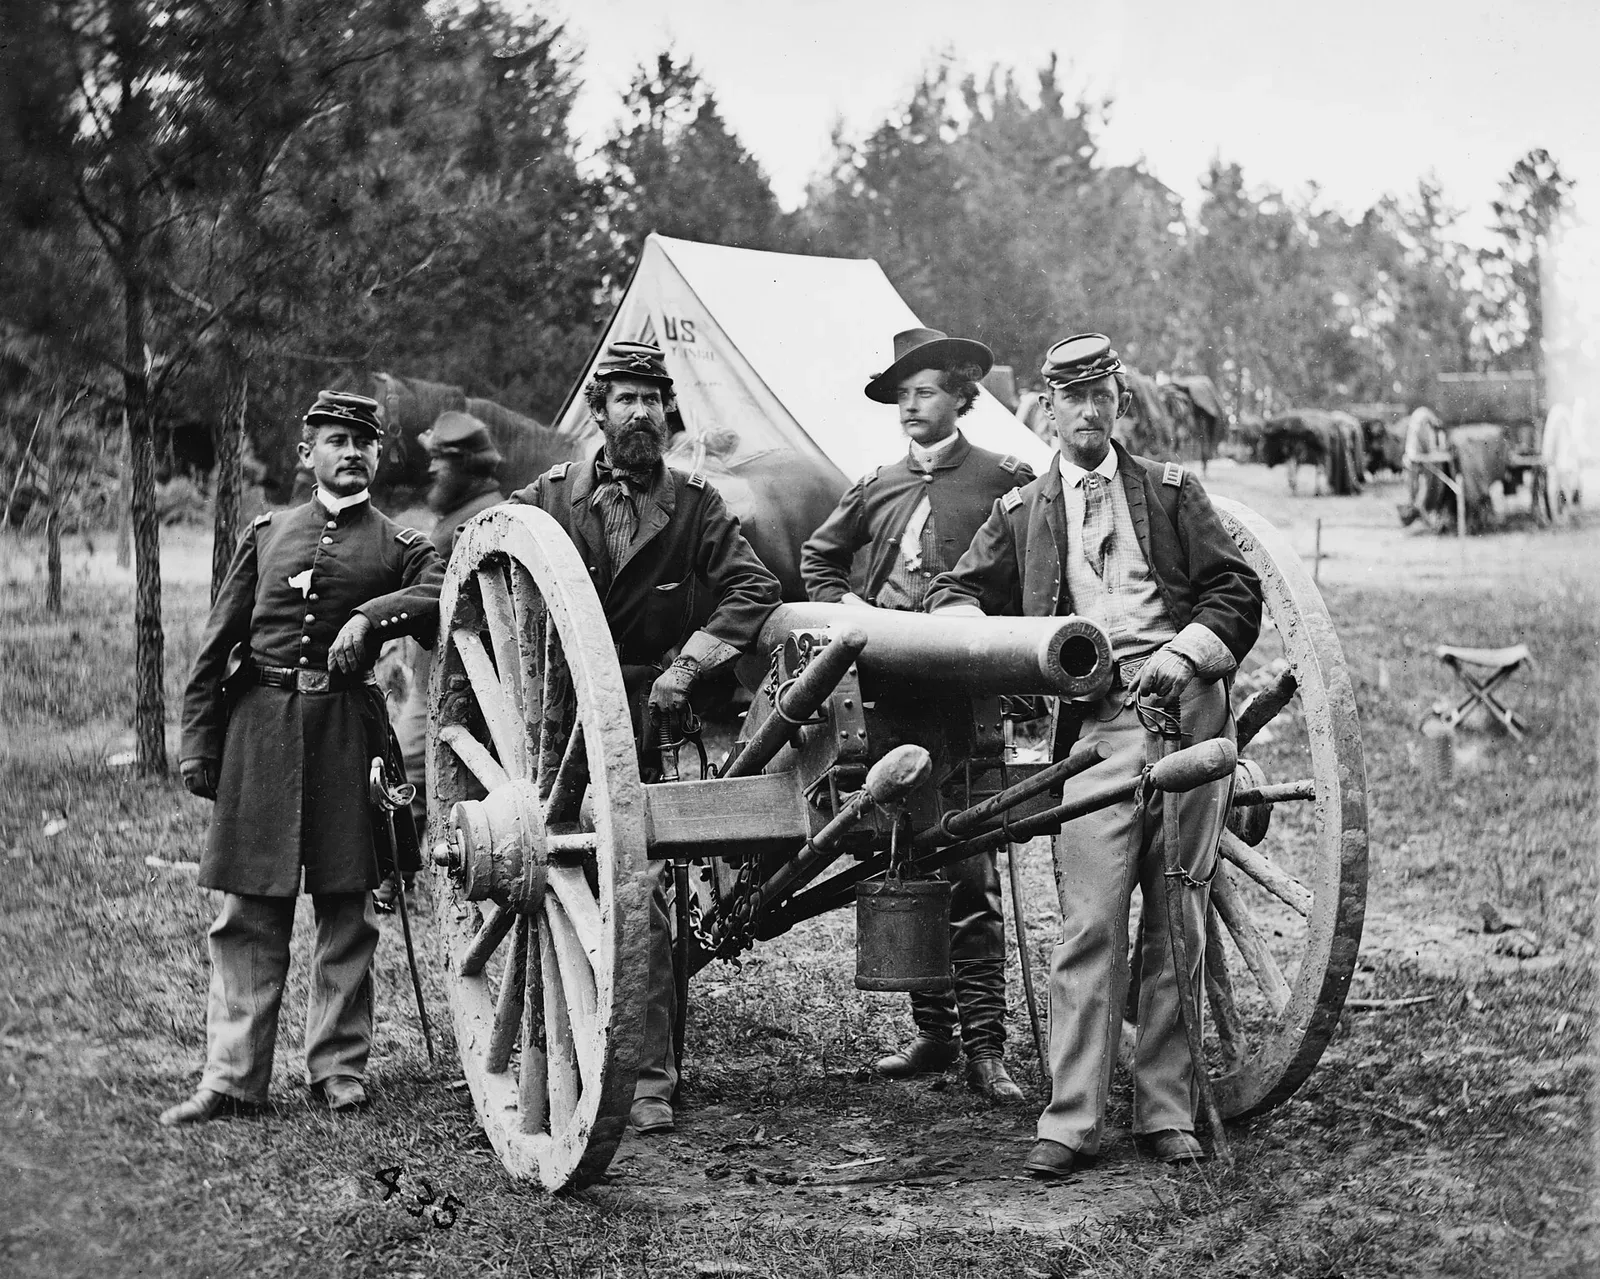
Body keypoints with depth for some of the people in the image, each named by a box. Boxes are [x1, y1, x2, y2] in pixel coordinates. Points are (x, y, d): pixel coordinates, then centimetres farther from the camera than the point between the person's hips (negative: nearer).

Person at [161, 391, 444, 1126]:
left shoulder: (399, 547, 9)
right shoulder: (266, 536, 14)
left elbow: (444, 596, -13)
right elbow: (214, 647, 12)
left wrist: (372, 613, -26)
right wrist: (197, 745, 5)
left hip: (347, 733, -1)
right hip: (259, 730, 1)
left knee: (346, 907, 3)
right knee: (249, 909, 0)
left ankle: (338, 1068, 12)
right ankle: (233, 1077, 3)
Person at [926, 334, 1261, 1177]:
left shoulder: (1170, 491, 15)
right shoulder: (1021, 513, 15)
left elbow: (1235, 590, 10)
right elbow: (954, 594, 16)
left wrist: (1185, 653, -7)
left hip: (1187, 717, 1)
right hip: (1095, 730, -1)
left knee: (1179, 924, 3)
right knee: (1090, 925, -9)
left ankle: (1167, 1110, 11)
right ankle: (1071, 1122, -6)